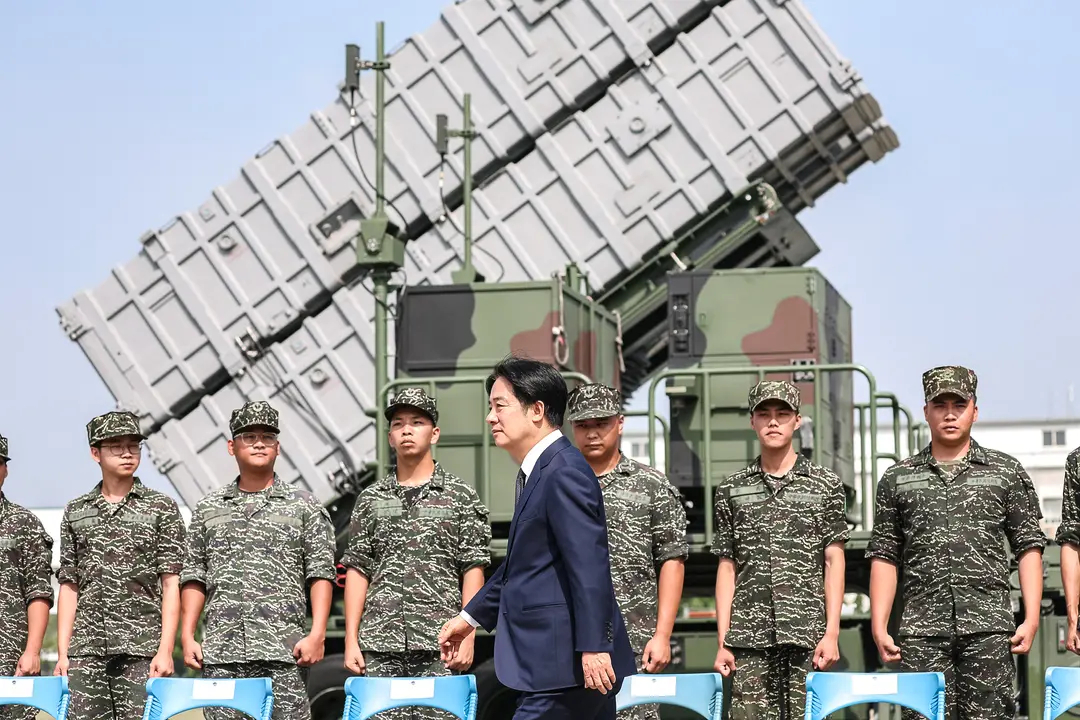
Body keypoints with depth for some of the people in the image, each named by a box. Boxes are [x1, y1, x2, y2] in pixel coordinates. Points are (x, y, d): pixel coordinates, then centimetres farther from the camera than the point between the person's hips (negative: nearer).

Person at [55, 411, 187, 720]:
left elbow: (171, 584, 1)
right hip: (87, 649, 3)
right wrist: (62, 653, 6)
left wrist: (165, 650, -8)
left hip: (142, 649, -3)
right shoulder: (75, 512, 14)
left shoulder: (162, 508, 5)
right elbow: (69, 587, 13)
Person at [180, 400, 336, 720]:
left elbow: (321, 574, 3)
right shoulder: (208, 508, 16)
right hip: (221, 651, 2)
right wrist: (187, 636, 6)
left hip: (284, 651, -2)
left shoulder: (304, 506, 8)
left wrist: (317, 635, -8)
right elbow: (194, 577, 15)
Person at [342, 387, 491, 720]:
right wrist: (351, 640, 3)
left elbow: (473, 570, 2)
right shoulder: (370, 499, 13)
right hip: (379, 645, 2)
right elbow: (357, 571, 10)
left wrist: (467, 635, -7)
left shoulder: (462, 497, 6)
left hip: (439, 646, -2)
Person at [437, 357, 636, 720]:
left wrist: (593, 647, -25)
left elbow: (589, 564, -22)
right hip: (557, 663, 10)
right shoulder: (537, 472, 17)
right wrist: (472, 616, 30)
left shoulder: (565, 472, -15)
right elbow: (521, 561, 27)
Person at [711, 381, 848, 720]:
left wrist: (832, 632, -4)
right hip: (750, 635, 1)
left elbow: (834, 561, 4)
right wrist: (723, 641, 5)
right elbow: (727, 568, 11)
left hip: (807, 633, -1)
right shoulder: (732, 490, 12)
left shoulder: (825, 485, 7)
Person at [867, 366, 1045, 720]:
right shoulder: (897, 479, 13)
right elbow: (884, 556, 11)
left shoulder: (1007, 473, 11)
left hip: (988, 627, -1)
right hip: (922, 629, 1)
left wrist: (1031, 619, -2)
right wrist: (879, 626, 3)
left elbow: (1029, 547, 7)